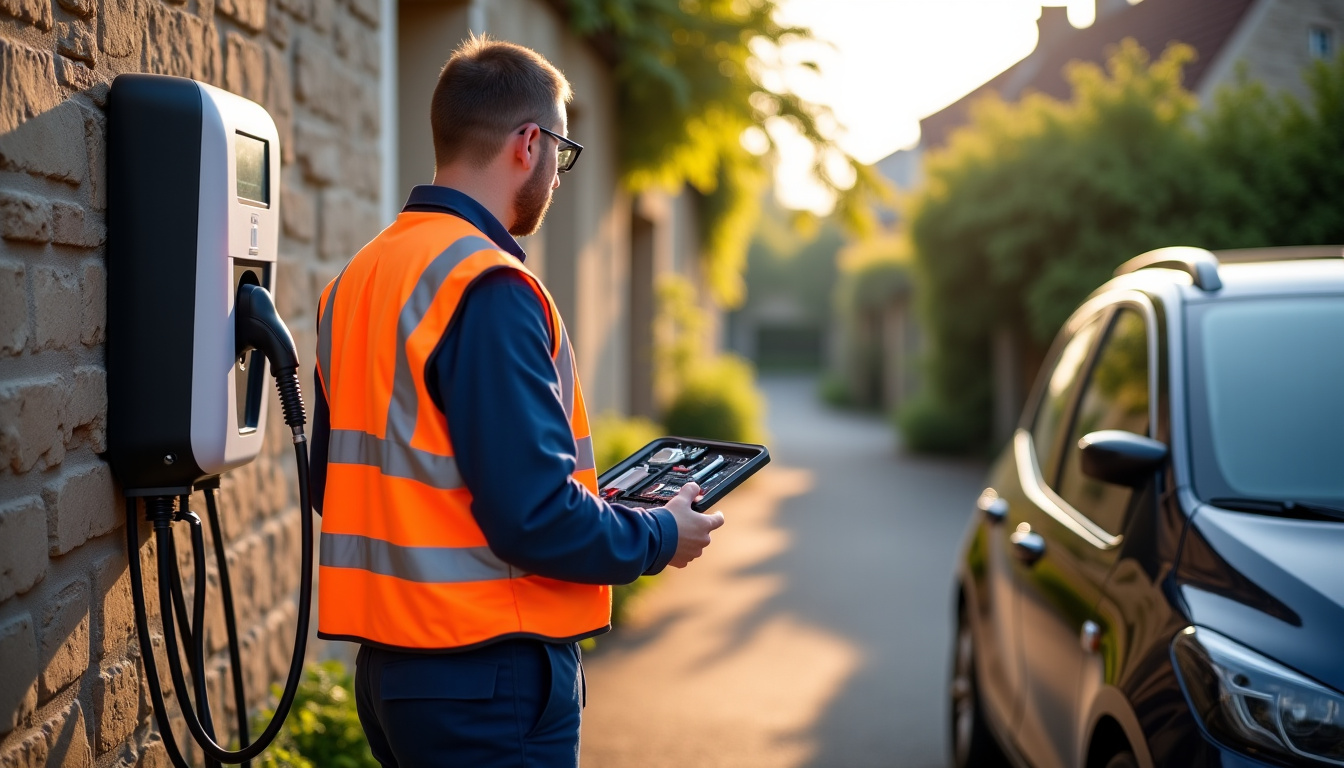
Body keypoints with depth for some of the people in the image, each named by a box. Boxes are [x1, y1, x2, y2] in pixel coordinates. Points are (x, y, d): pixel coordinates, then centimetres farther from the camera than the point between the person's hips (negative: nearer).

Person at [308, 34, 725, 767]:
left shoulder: (356, 279, 9)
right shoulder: (488, 289, -18)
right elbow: (535, 514, -23)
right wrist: (661, 537, -4)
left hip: (387, 660, 9)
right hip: (487, 673, -9)